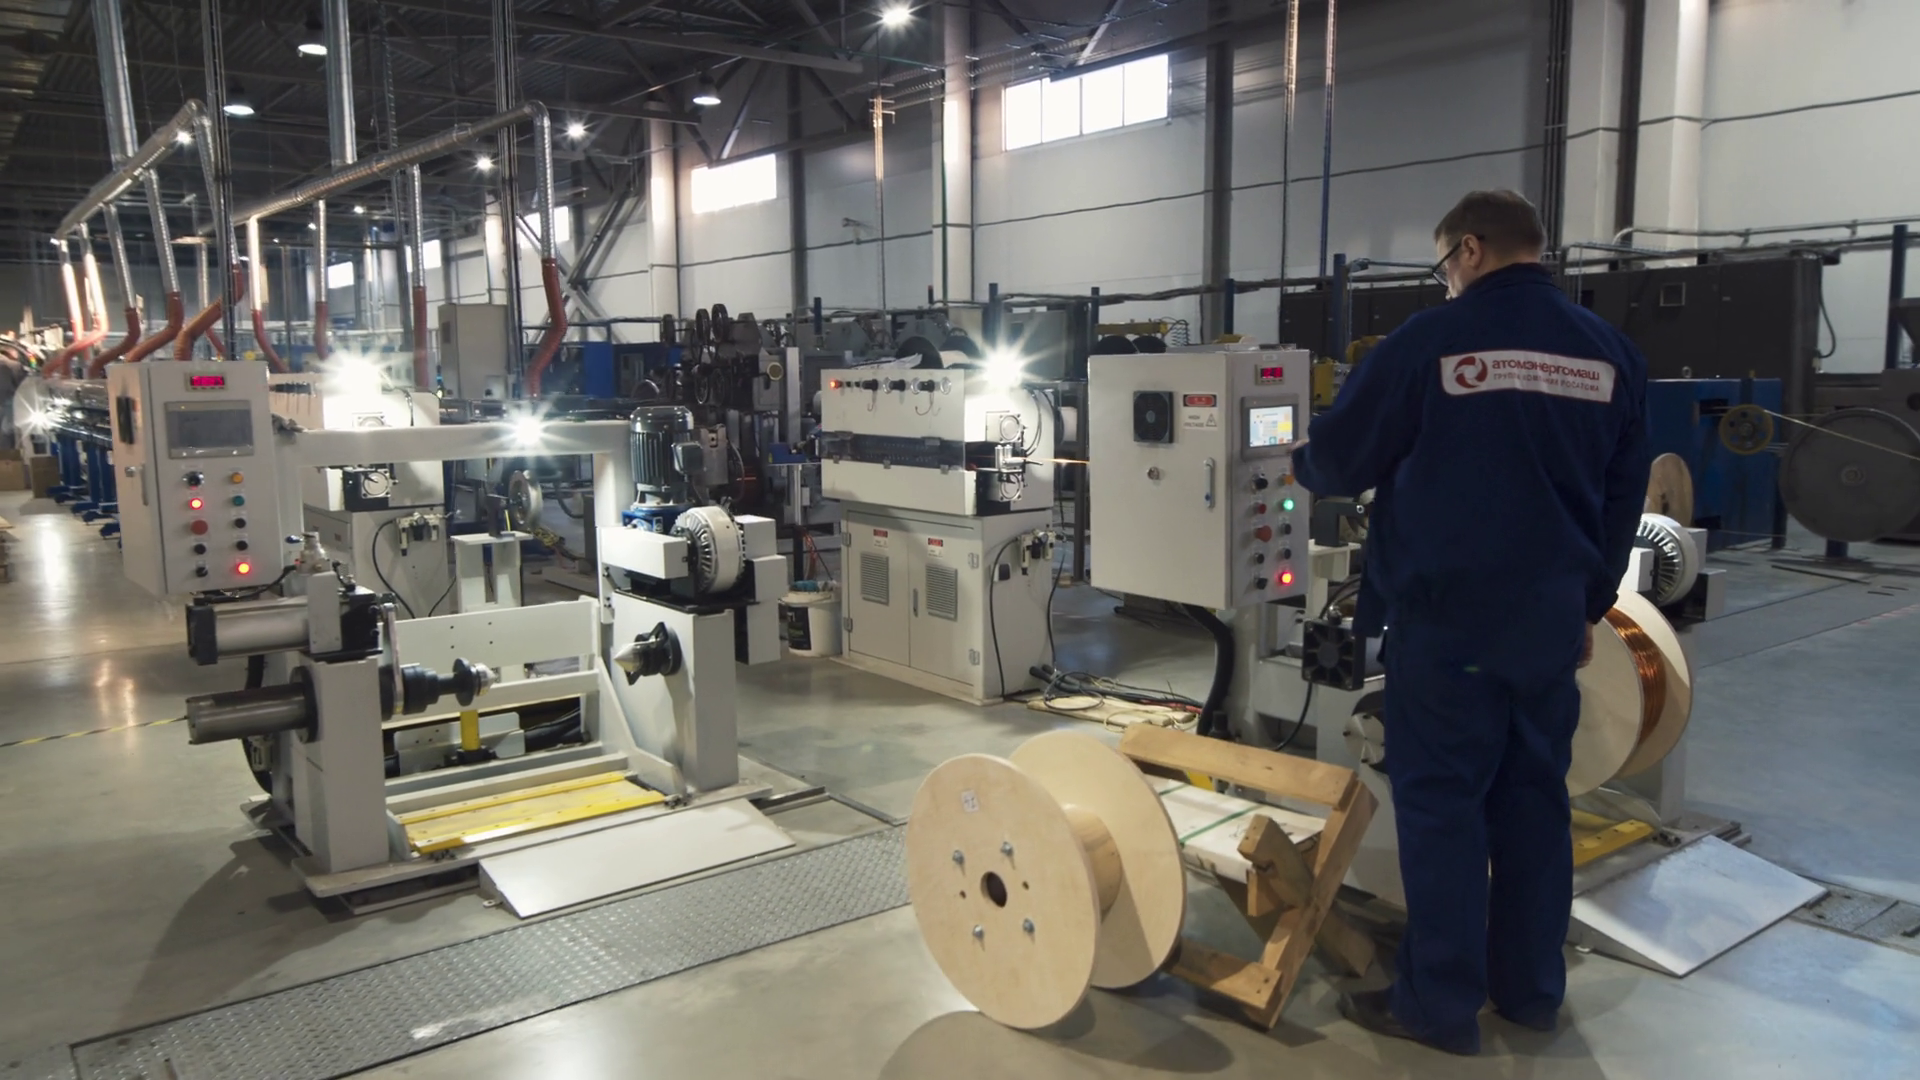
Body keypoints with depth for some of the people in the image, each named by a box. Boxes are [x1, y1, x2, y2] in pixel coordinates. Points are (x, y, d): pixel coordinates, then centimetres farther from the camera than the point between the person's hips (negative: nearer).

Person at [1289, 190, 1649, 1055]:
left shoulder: (1431, 341, -10)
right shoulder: (1611, 354, 6)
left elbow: (1337, 460, -4)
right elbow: (1624, 501, 12)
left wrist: (1302, 463, 19)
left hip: (1448, 619, -5)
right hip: (1553, 620, 6)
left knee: (1441, 803, 2)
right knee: (1534, 800, 14)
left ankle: (1441, 1002, 9)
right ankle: (1530, 986, 24)